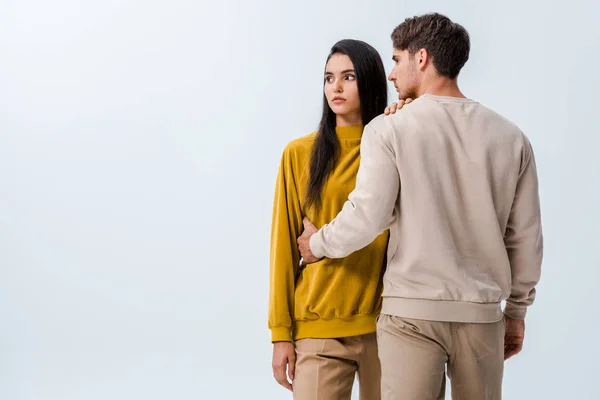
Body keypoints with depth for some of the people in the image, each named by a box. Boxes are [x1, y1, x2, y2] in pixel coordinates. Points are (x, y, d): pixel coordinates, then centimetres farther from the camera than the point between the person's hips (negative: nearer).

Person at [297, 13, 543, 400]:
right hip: (482, 313, 3)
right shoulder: (510, 136, 5)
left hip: (412, 311, -3)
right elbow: (525, 237, 7)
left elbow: (368, 217, -12)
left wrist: (318, 243, 8)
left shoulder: (390, 130, -6)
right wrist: (517, 310, 18)